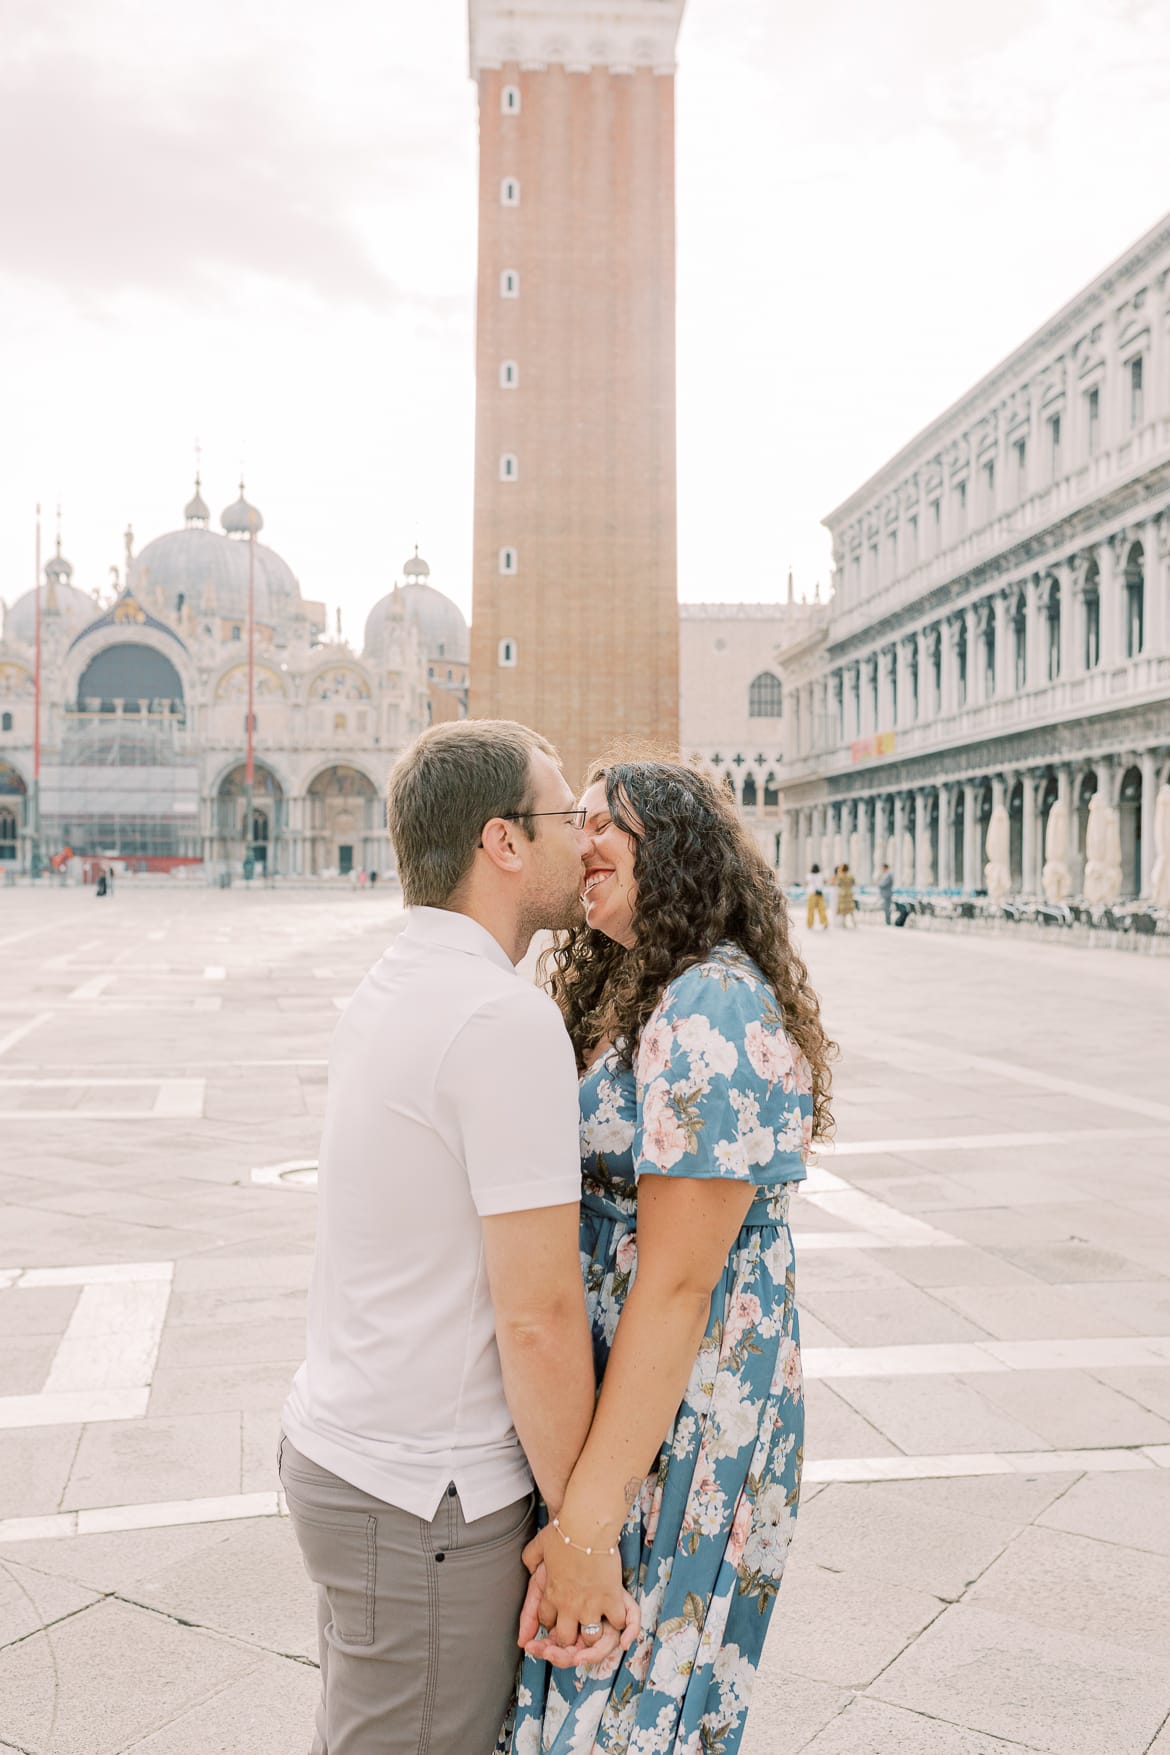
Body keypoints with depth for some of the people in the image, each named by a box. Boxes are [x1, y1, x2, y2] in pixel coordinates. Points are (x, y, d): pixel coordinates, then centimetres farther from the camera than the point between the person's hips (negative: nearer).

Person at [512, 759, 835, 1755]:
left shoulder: (711, 1012, -22)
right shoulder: (634, 998, 10)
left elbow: (679, 1285, -24)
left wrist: (589, 1517, -22)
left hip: (678, 1420, -9)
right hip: (619, 1383, 9)